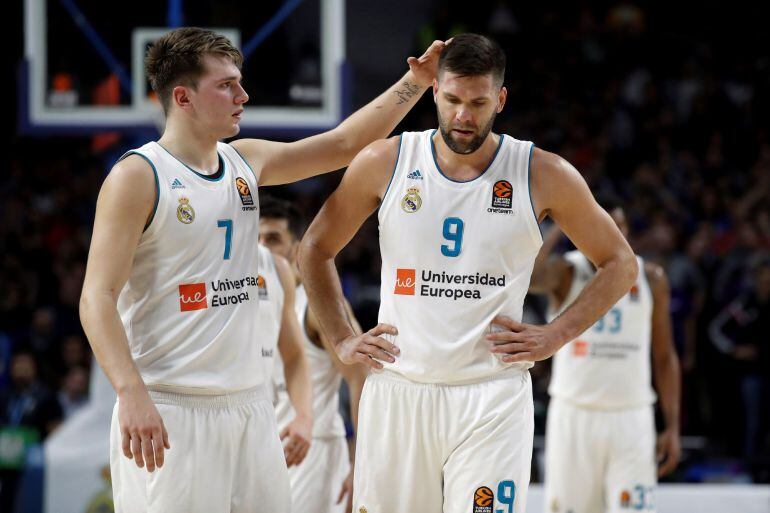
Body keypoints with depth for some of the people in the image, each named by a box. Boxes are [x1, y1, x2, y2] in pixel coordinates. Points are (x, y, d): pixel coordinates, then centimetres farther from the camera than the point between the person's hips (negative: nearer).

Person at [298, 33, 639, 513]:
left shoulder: (544, 175, -1)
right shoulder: (385, 163, 2)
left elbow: (620, 264, 10)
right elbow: (315, 250, 15)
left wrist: (554, 337, 0)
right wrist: (342, 340, 7)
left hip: (493, 398, -2)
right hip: (398, 388, 2)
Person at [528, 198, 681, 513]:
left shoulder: (650, 278, 5)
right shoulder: (565, 272, -3)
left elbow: (665, 357, 10)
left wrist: (673, 427, 4)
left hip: (631, 419, 1)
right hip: (573, 415, -1)